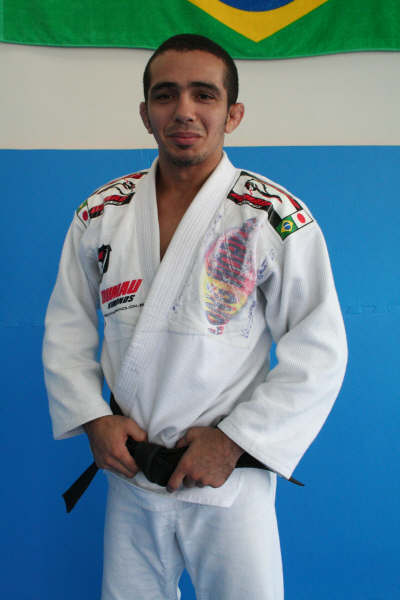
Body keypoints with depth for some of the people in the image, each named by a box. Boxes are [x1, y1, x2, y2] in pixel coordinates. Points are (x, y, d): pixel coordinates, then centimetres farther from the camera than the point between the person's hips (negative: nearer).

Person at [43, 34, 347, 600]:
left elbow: (319, 352, -10)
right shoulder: (101, 214, -1)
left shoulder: (277, 217, -12)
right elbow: (66, 327, 7)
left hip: (231, 482, -3)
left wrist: (233, 440, -14)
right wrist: (92, 417, -6)